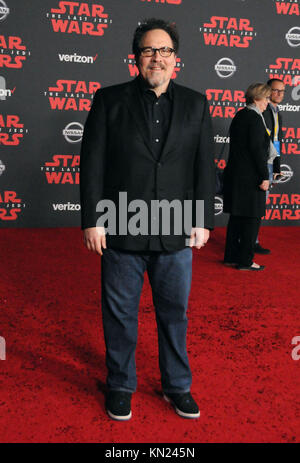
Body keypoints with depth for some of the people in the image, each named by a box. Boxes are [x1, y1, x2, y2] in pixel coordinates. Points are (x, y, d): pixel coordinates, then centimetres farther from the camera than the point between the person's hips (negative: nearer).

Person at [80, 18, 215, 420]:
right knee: (120, 315, 11)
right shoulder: (109, 100, 2)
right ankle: (120, 386, 32)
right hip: (121, 231, -1)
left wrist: (203, 221, 1)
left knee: (175, 313, 13)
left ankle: (177, 386, 33)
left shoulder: (195, 104, 8)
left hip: (176, 235, 2)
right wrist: (92, 221, -6)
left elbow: (205, 166, 6)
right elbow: (92, 164, -2)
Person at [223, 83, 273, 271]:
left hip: (235, 173, 9)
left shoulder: (240, 115, 14)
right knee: (252, 217, 0)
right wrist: (264, 176, -16)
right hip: (250, 176, -9)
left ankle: (231, 256, 22)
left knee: (237, 216, 14)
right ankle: (245, 260, 6)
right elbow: (257, 149, -19)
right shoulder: (255, 118, -13)